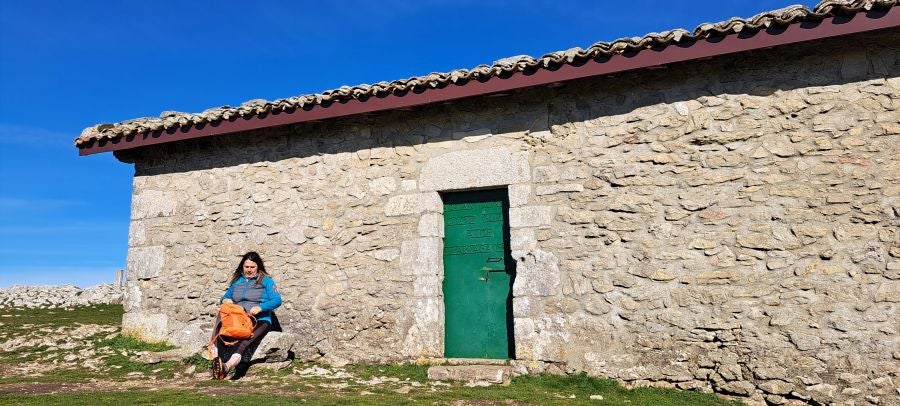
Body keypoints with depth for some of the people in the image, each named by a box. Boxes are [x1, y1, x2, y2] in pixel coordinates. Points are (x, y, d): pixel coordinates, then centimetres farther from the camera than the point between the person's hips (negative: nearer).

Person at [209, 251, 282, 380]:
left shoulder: (266, 281, 10)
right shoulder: (237, 281, 24)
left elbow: (277, 300, -3)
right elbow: (225, 297, 30)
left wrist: (260, 307, -20)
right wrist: (225, 300, 4)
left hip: (259, 320, -5)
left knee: (244, 342, -36)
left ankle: (227, 366, -60)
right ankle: (216, 360, -50)